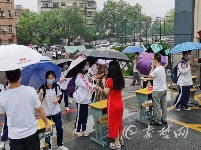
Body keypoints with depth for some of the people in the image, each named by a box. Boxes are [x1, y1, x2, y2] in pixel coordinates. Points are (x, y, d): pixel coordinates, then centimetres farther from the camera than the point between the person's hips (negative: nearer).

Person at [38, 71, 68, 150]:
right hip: (46, 112, -2)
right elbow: (39, 100, -13)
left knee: (59, 128, 5)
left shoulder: (57, 86, -6)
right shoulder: (42, 88, -14)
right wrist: (40, 93, -31)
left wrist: (56, 100, -14)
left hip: (56, 111, 2)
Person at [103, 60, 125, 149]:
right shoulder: (121, 79, 1)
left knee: (113, 123, 7)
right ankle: (120, 139, 34)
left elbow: (106, 92, -13)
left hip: (112, 105, -6)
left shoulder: (110, 80, -20)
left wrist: (104, 83, -1)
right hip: (120, 104, 7)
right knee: (119, 121, 21)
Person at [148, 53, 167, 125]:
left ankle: (157, 121, 12)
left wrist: (152, 68, -1)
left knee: (156, 106, 3)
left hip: (157, 91, -9)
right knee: (164, 105, 16)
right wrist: (154, 68, 6)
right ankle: (164, 119, 27)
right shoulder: (162, 68, 4)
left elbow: (150, 76, -7)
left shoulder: (156, 70, -24)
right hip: (164, 89, 9)